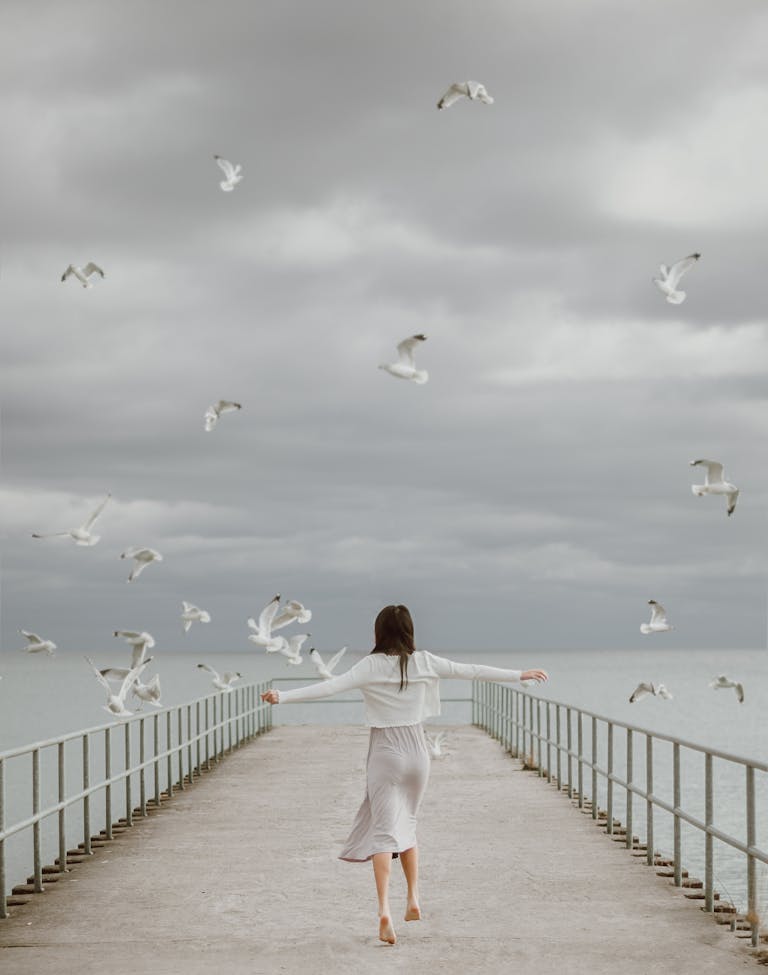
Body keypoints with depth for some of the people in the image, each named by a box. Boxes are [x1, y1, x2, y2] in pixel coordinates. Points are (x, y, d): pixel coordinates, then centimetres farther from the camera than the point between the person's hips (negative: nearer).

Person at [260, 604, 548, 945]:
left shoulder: (371, 666, -10)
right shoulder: (425, 662, -1)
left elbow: (330, 686, -21)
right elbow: (472, 671, 5)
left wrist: (282, 697, -24)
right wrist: (520, 675, 14)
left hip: (385, 754, -3)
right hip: (416, 751, 3)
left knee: (384, 831, -7)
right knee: (406, 824, 23)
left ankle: (384, 910, -23)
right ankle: (413, 900, 27)